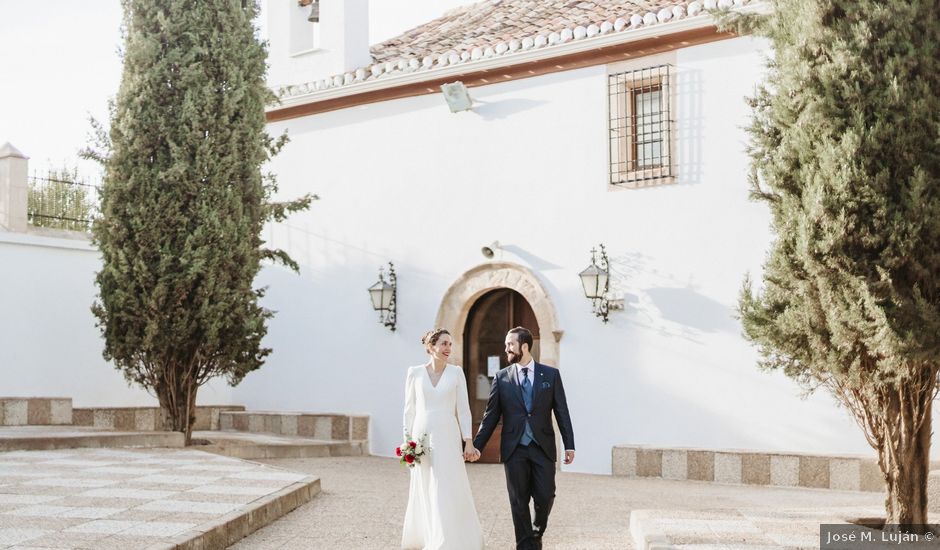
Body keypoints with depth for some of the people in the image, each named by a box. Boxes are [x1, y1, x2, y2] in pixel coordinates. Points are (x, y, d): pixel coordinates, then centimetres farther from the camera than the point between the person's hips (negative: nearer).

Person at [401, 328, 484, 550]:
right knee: (424, 493, 9)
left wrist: (468, 441, -4)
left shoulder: (456, 373, 2)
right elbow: (409, 409, 7)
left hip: (448, 437, -1)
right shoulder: (415, 373, 3)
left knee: (449, 491, -6)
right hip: (422, 437, 1)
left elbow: (463, 410, 2)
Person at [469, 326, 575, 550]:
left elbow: (562, 412, 3)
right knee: (519, 502, 4)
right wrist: (477, 445, -4)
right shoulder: (502, 378, 4)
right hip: (514, 449, 1)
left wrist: (569, 446, -2)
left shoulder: (551, 374, 3)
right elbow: (490, 416, 4)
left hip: (543, 448, -1)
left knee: (545, 497, -3)